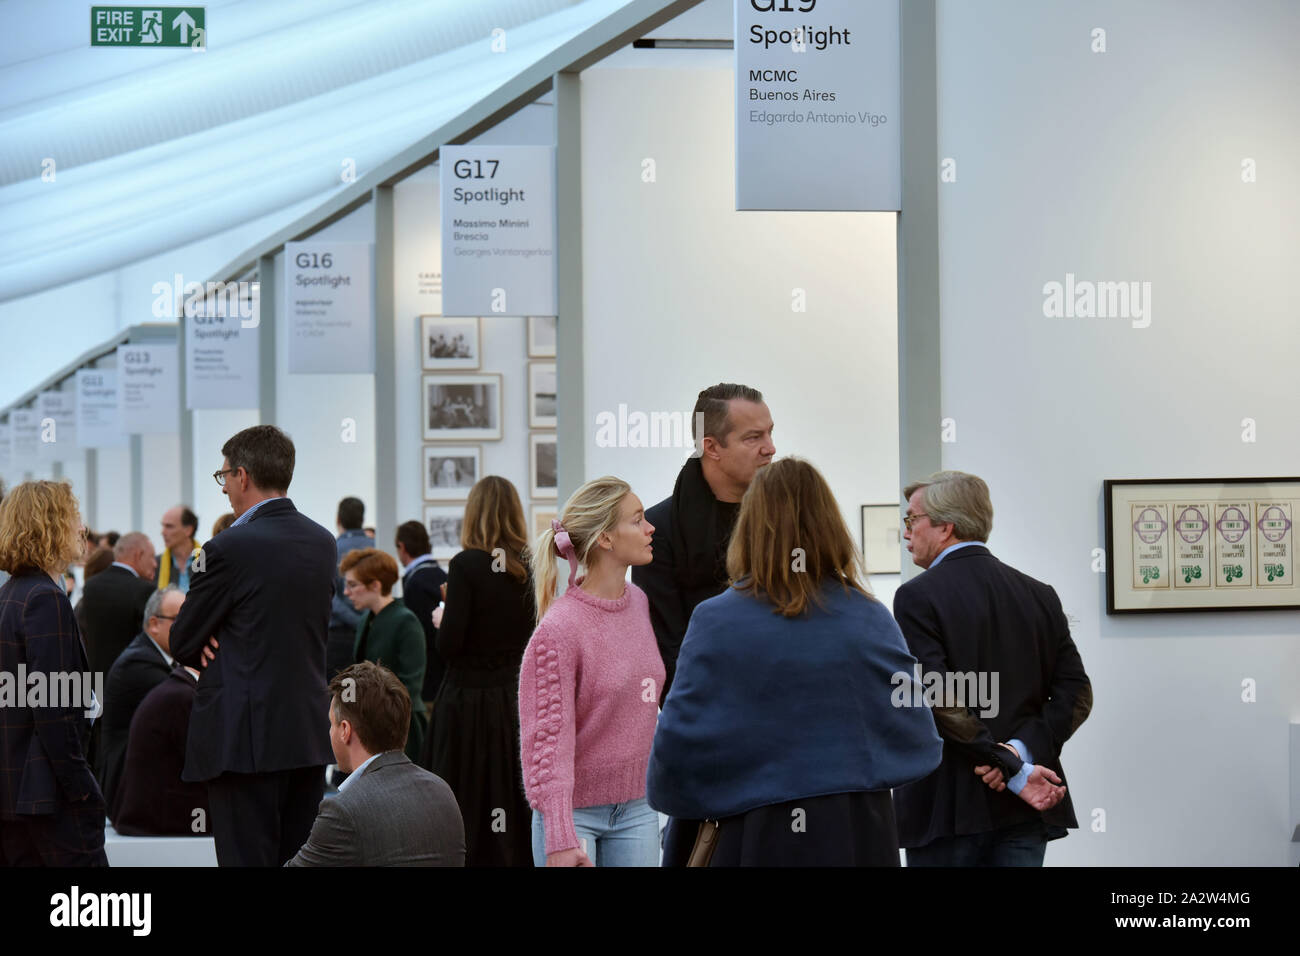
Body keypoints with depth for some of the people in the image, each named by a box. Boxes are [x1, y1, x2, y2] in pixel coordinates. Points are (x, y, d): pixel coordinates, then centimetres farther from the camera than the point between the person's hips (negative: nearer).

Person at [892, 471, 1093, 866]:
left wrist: (1014, 770, -15)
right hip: (1024, 812, 5)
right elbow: (1076, 693, 2)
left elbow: (939, 700, -18)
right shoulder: (1040, 595, 9)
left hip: (947, 809, -5)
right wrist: (1020, 752, -7)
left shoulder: (917, 597, -8)